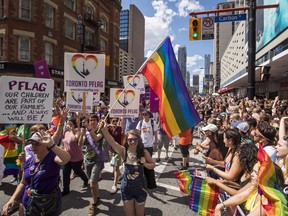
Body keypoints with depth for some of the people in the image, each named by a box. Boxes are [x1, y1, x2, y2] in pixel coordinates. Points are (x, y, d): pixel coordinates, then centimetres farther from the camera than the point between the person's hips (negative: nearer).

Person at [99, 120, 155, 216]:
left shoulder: (144, 152, -15)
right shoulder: (124, 151, -16)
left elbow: (153, 165, -1)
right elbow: (112, 142, -33)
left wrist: (145, 164, -23)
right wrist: (104, 129, -49)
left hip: (140, 187, 0)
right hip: (126, 187, 0)